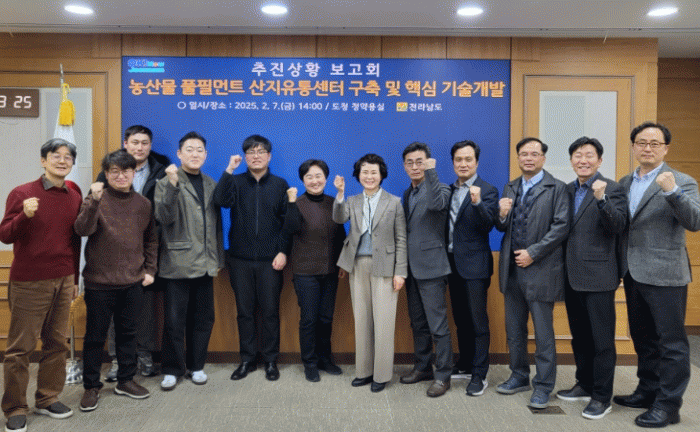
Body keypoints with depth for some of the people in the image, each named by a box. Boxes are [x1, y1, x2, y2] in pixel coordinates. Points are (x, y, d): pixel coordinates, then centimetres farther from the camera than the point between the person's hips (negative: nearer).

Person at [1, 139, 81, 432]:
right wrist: (25, 215, -27)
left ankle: (48, 399, 23)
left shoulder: (74, 197, 8)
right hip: (28, 283, -4)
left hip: (62, 282, 5)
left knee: (57, 343, 9)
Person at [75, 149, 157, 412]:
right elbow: (83, 229, -20)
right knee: (95, 335, 7)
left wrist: (150, 269, 9)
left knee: (128, 333, 14)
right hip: (99, 282, -3)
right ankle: (91, 386, 22)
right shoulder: (96, 199, -5)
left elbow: (151, 240, 15)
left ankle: (126, 380, 29)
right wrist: (94, 202, -33)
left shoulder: (143, 204, 6)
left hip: (132, 282, 4)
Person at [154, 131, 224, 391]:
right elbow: (164, 218, -16)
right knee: (174, 320, 1)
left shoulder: (211, 185, 13)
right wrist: (173, 185, -25)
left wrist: (218, 258, 14)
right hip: (178, 263, -4)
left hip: (205, 263, 4)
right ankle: (172, 369, 16)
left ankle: (196, 366, 24)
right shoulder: (166, 183, 0)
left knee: (203, 318, 9)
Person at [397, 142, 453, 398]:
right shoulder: (407, 194, 16)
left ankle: (442, 375, 8)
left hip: (431, 268, -8)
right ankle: (423, 367, 29)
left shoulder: (440, 189, -7)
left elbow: (436, 204, -33)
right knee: (418, 323, 17)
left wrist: (430, 172, -28)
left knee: (438, 325, -3)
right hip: (411, 268, 8)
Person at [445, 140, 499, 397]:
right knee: (460, 319, 16)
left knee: (478, 321, -2)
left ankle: (480, 375, 6)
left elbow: (488, 225, -20)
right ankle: (465, 365, 29)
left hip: (474, 264, -7)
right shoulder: (450, 190, 13)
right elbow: (448, 224, 14)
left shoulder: (487, 191, -7)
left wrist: (477, 202, -35)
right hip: (453, 262, 7)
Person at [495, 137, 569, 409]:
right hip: (512, 268, 6)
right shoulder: (510, 188, 12)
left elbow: (561, 226, -11)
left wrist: (532, 253, -15)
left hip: (540, 269, -6)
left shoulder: (556, 188, -4)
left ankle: (543, 386, 14)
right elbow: (502, 228, 11)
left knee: (543, 332, 1)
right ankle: (519, 376, 30)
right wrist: (502, 215, -12)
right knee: (514, 330, 15)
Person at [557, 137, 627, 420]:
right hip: (572, 276, 7)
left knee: (602, 340, 2)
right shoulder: (567, 190, 13)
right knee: (579, 336, 18)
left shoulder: (612, 189, -6)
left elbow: (618, 225, -19)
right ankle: (585, 385, 32)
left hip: (598, 276, -6)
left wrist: (601, 199, -31)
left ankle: (602, 397, 13)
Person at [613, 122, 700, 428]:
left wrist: (672, 192, -30)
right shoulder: (625, 183, 12)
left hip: (664, 274, -6)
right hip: (633, 273, 6)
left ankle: (668, 405, 11)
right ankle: (648, 391, 32)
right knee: (642, 337, 17)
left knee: (671, 341, 1)